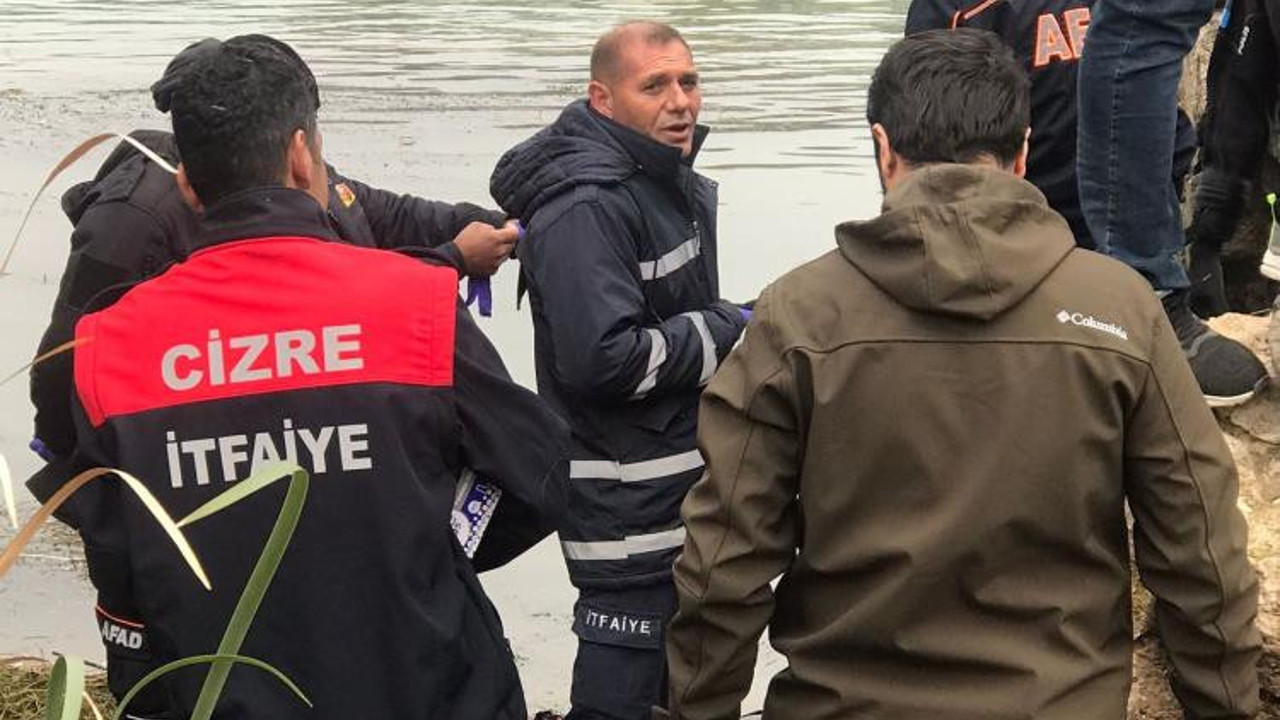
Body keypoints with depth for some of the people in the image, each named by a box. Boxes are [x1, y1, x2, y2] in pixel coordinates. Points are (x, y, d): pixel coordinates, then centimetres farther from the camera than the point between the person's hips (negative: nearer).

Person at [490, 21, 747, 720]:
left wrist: (726, 322, 8)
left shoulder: (669, 178, 11)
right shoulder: (587, 208, -22)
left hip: (679, 466, 10)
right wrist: (726, 333, -19)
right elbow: (602, 358, -29)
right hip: (624, 494, -10)